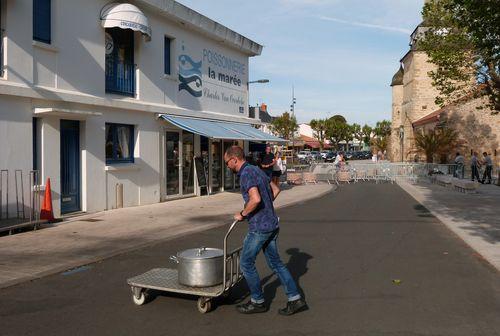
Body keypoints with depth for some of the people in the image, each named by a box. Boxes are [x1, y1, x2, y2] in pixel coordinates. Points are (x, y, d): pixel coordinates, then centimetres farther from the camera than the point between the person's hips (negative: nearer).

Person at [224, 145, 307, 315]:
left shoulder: (246, 174, -17)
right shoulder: (255, 169, 13)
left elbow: (255, 199, -31)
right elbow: (275, 189, 23)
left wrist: (242, 214, -15)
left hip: (259, 227, -9)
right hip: (271, 223, 9)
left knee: (246, 262, 5)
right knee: (275, 262, 14)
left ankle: (257, 301, 17)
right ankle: (295, 299, 15)